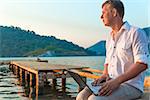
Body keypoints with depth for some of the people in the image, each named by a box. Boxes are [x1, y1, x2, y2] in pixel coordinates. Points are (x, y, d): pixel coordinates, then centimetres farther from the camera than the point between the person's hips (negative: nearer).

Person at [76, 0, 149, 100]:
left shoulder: (136, 33, -6)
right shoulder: (110, 38, 19)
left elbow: (142, 64, -16)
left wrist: (117, 81, -24)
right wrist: (105, 75, 2)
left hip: (130, 85, -7)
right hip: (111, 83, 7)